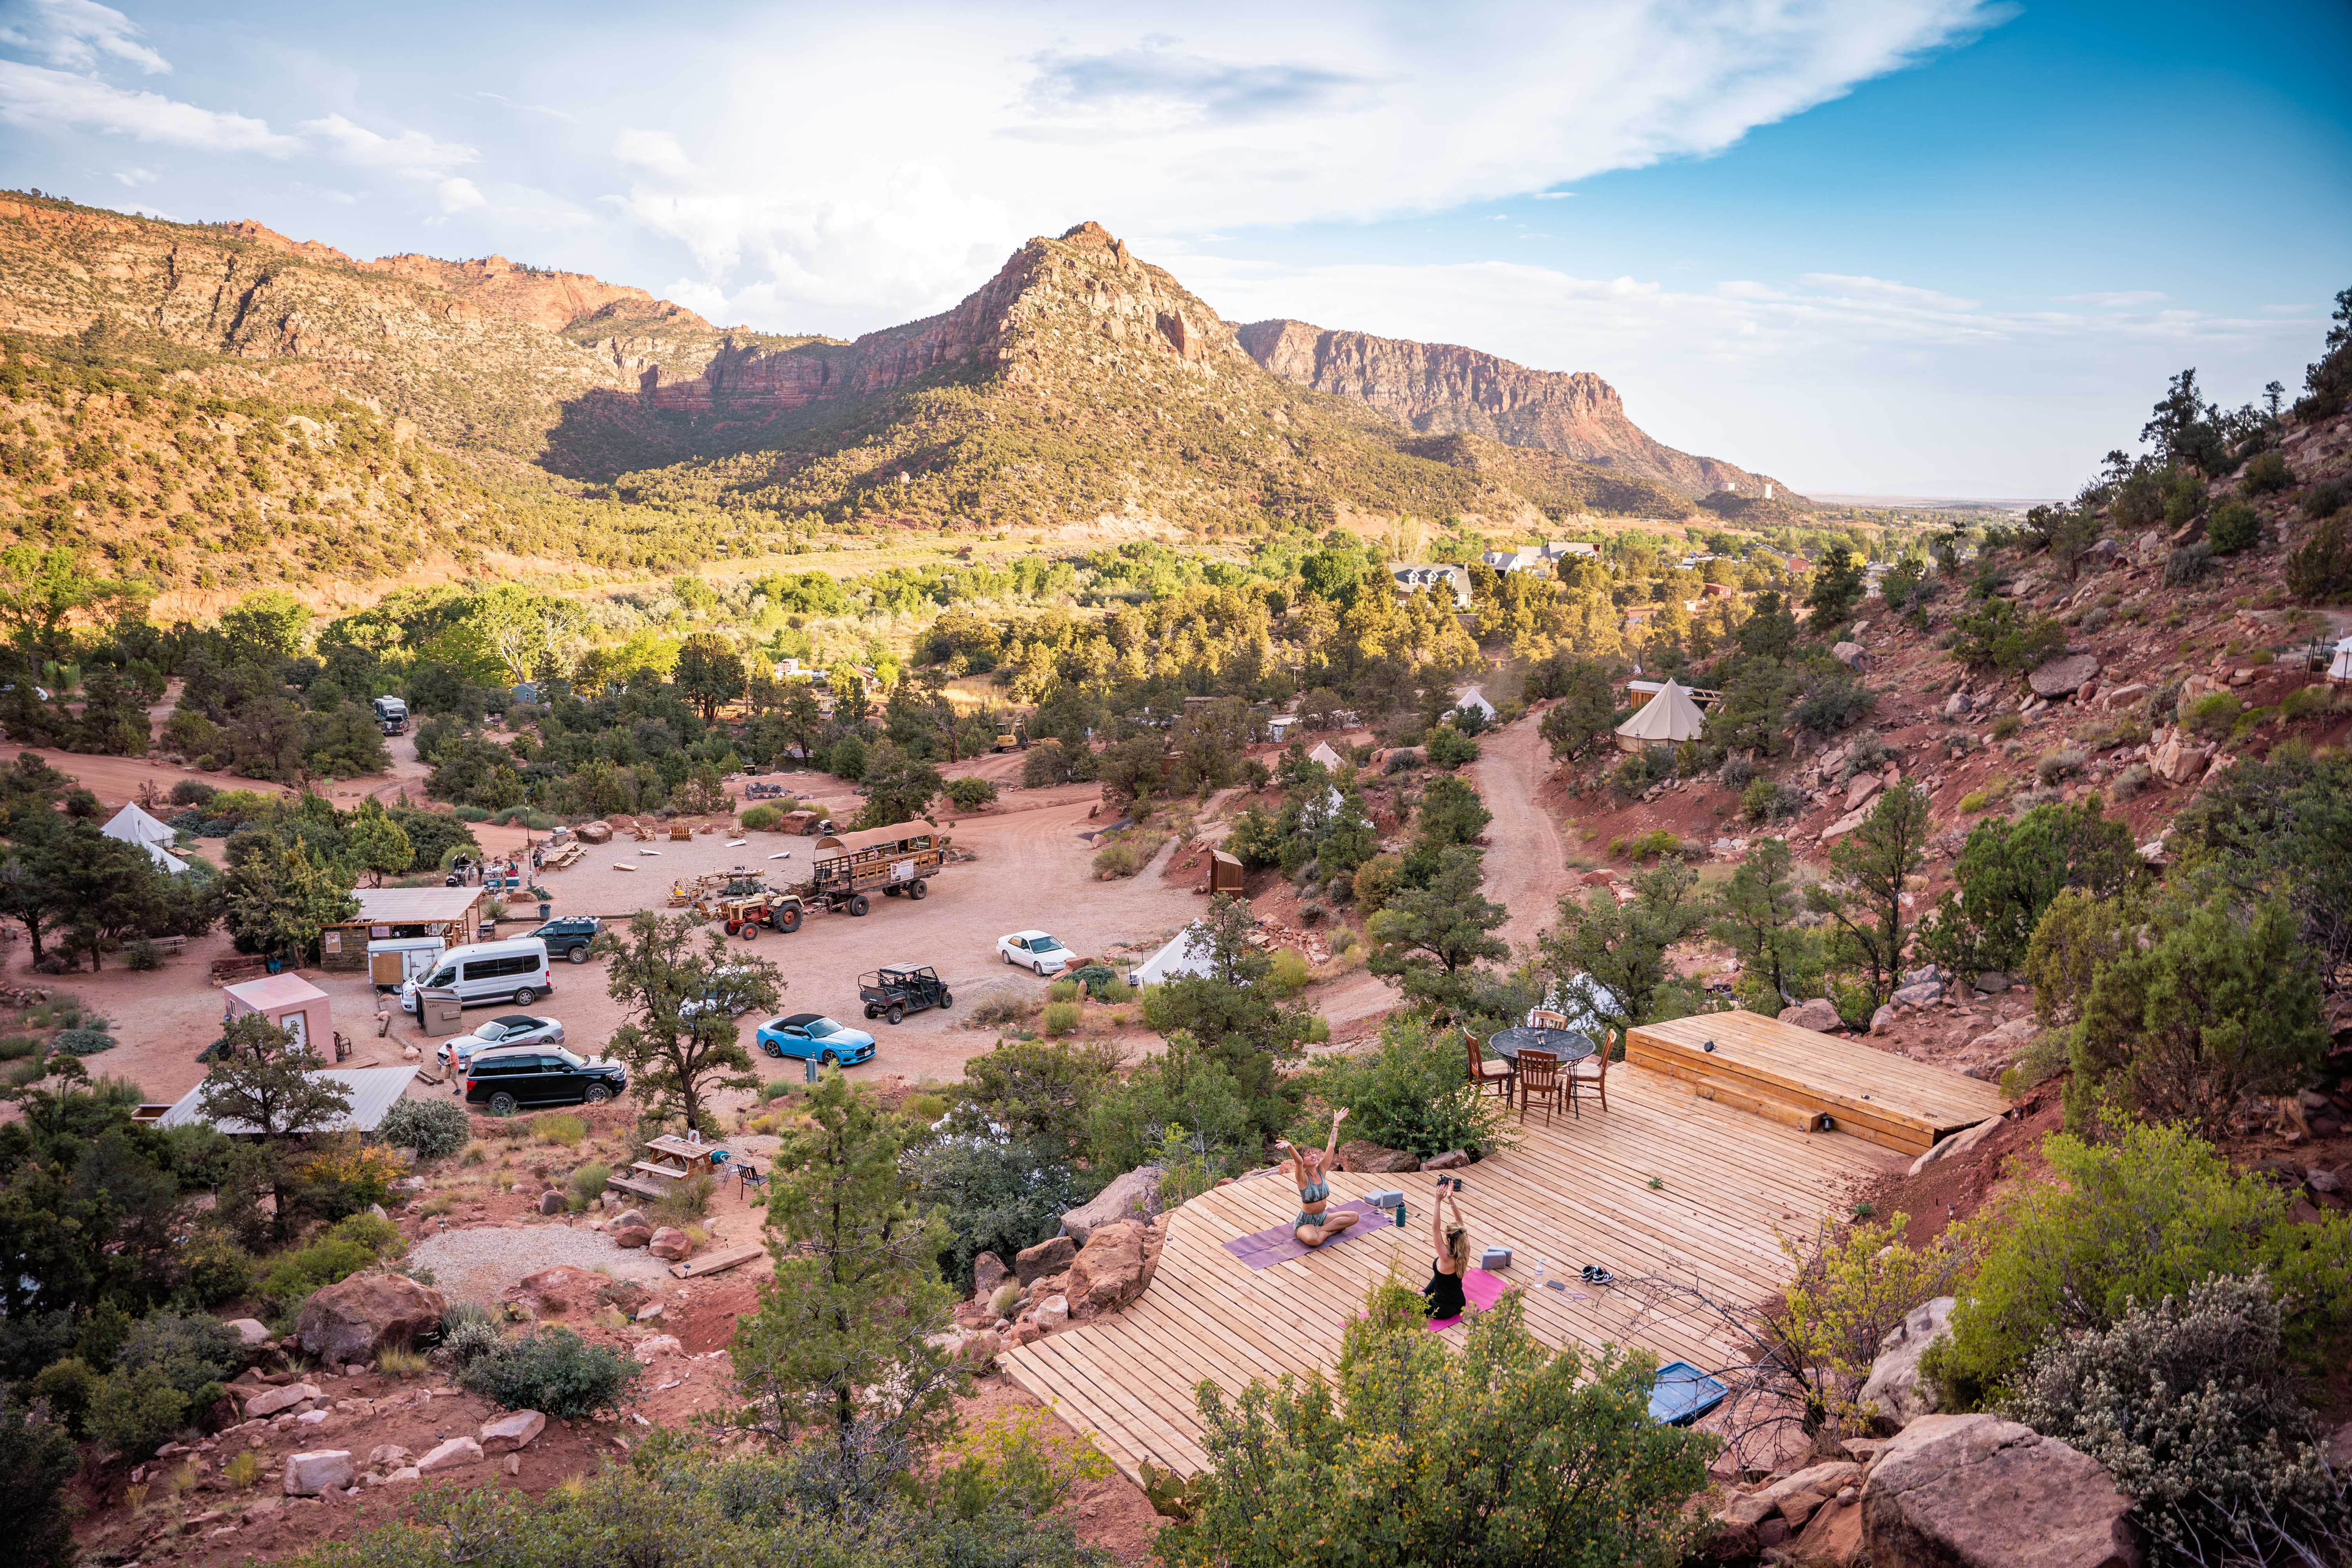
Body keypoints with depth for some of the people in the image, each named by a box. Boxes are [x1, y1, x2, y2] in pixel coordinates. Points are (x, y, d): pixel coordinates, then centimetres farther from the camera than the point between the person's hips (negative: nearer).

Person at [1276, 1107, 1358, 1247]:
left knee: (1354, 1216, -5)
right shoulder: (1303, 1178, -19)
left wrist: (1336, 1123, -5)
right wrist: (1290, 1147, -62)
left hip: (1322, 1217, 7)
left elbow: (1331, 1146, -4)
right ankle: (1330, 1231, -7)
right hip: (1305, 1222, -7)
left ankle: (1320, 1230, -5)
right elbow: (1298, 1161, -42)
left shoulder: (1321, 1170, -4)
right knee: (1313, 1240, -39)